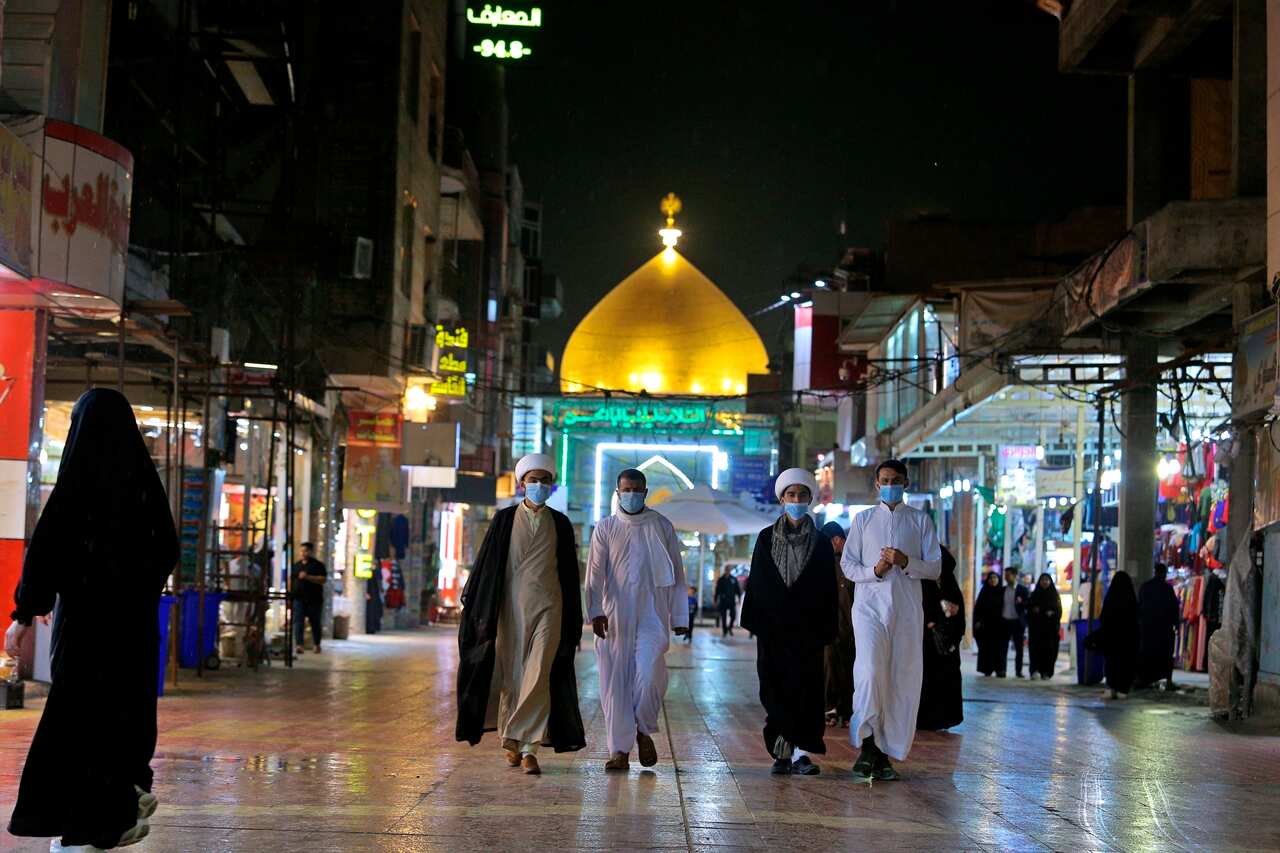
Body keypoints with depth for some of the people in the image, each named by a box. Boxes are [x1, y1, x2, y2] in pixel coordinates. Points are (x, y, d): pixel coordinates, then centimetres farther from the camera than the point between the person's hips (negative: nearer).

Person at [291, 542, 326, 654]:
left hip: (314, 600, -3)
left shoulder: (318, 565, 0)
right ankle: (299, 645, -19)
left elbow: (322, 580, -11)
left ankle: (317, 645, 23)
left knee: (315, 623, 8)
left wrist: (308, 577, -21)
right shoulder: (296, 565, 13)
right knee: (298, 622, -11)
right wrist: (289, 593, 8)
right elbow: (290, 579, 18)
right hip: (298, 599, 3)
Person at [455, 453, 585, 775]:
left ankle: (527, 746, -10)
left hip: (547, 607, 0)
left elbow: (570, 573, 11)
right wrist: (473, 604, 2)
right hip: (511, 606, 0)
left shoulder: (560, 524, 9)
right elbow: (487, 564, 6)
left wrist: (573, 621, 10)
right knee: (510, 676, 5)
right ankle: (512, 740, 22)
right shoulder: (504, 519, 6)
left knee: (539, 675, -12)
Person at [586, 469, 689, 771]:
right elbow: (595, 573, 0)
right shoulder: (605, 528, 7)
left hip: (652, 614, -1)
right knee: (615, 681, -1)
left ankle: (644, 731, 7)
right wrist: (596, 610, -13)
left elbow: (676, 574, 10)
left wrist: (679, 616, 5)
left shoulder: (662, 527, 8)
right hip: (614, 617, 1)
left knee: (650, 673, -17)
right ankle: (620, 750, 5)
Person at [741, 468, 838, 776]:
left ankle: (799, 751, -7)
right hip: (773, 626, 0)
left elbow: (828, 589, 5)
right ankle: (785, 751, 2)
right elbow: (755, 582, 6)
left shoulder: (821, 543, 6)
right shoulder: (766, 538, 7)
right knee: (776, 688, -2)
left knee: (807, 688, -7)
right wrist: (754, 621, -2)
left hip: (808, 627, 0)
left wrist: (826, 629, -2)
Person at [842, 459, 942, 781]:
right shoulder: (863, 519, 13)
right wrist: (875, 571, -10)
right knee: (870, 670, -20)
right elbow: (848, 565, 9)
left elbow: (935, 567, 5)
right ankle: (867, 745, -18)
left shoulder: (921, 521, 11)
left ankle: (885, 753, 4)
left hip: (908, 609, 1)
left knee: (904, 680, -1)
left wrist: (906, 562, -13)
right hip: (870, 605, -1)